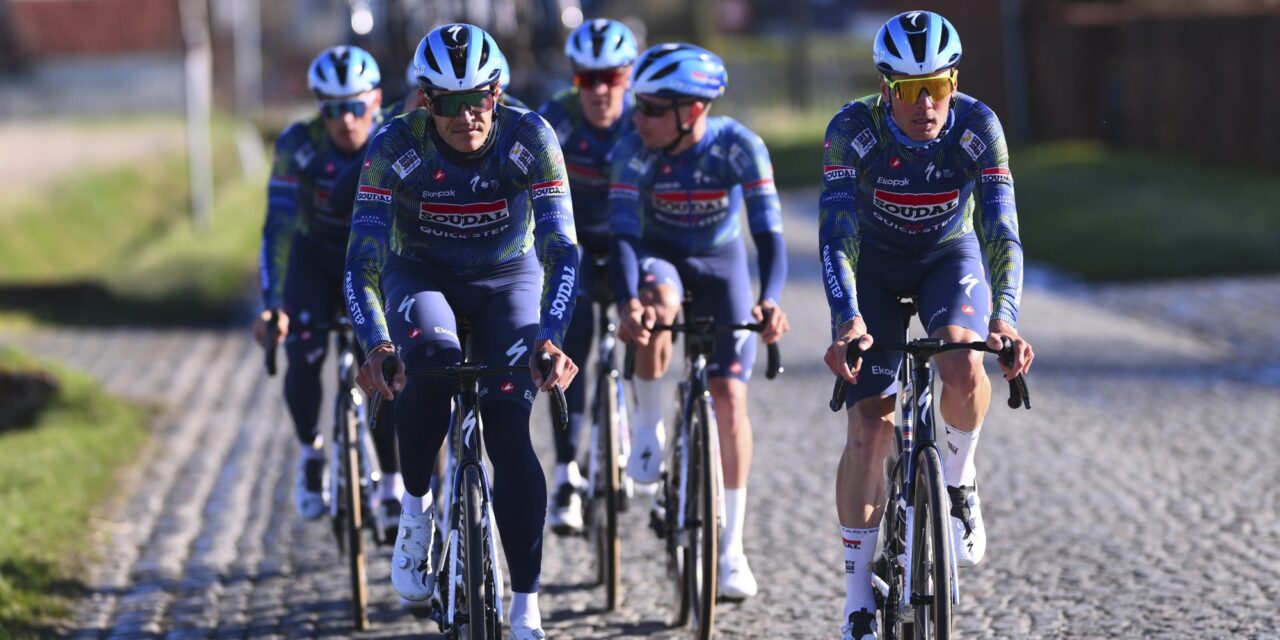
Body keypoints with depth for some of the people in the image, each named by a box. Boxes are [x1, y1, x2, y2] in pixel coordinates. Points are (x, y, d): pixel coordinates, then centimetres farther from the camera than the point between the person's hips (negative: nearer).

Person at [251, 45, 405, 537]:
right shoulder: (297, 146, -28)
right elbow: (278, 228, -28)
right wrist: (271, 306, -36)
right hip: (314, 257, 0)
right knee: (304, 361, -18)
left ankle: (392, 486, -4)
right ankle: (310, 452, 11)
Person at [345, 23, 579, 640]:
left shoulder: (529, 138, -24)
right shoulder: (395, 146, -24)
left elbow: (560, 247, -27)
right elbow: (363, 258, -26)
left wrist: (551, 338, -42)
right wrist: (376, 345, -41)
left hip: (507, 279, 0)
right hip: (421, 275, 0)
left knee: (509, 433, -15)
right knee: (429, 362, -35)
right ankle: (415, 508, -10)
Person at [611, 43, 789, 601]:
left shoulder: (739, 147, -27)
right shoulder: (635, 151, -25)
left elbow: (768, 232, -31)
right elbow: (623, 234, -30)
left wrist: (770, 300, -49)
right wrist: (627, 302, -48)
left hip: (722, 263, 0)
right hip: (660, 257, 0)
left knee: (729, 396, -9)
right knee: (656, 305, -38)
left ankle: (730, 548, 2)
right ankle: (649, 425, -13)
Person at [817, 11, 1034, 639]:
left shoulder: (978, 128, -26)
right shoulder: (853, 129, -28)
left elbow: (1001, 229, -30)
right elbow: (835, 234, -33)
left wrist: (1003, 316, -46)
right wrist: (847, 321, -47)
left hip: (950, 257, 0)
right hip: (876, 265, 0)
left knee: (963, 367, -32)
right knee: (869, 428, -10)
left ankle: (957, 482, -2)